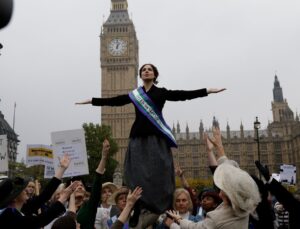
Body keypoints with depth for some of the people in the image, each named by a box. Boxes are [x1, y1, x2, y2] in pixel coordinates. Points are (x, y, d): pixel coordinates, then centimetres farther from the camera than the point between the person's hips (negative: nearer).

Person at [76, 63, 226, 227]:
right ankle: (137, 214, 10)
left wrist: (207, 91, -11)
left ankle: (163, 214, 5)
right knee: (137, 175, 1)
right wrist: (92, 101, 19)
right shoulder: (134, 94, 14)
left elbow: (182, 95, -3)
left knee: (158, 175, -5)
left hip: (156, 138, -2)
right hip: (138, 138, 3)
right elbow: (114, 100, 16)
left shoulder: (161, 92, 6)